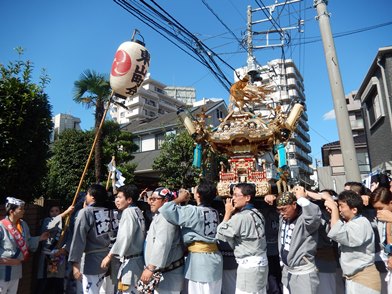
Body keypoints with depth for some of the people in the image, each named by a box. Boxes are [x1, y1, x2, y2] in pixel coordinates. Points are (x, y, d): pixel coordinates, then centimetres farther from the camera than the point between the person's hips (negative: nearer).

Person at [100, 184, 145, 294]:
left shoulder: (128, 212, -14)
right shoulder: (137, 211, 11)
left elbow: (124, 237, -24)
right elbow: (135, 236, 7)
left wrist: (109, 256, -20)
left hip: (130, 261, -9)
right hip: (137, 259, 9)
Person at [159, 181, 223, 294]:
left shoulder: (193, 211, -19)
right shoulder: (214, 212, 4)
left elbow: (166, 210, -23)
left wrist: (179, 199, -7)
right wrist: (185, 202, 14)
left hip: (199, 258, -8)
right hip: (214, 257, 8)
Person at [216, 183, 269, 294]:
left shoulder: (240, 217, -20)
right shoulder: (257, 214, 8)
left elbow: (221, 234, -12)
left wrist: (228, 212, -6)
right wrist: (232, 213, 8)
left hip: (249, 265, -9)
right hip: (261, 262, 9)